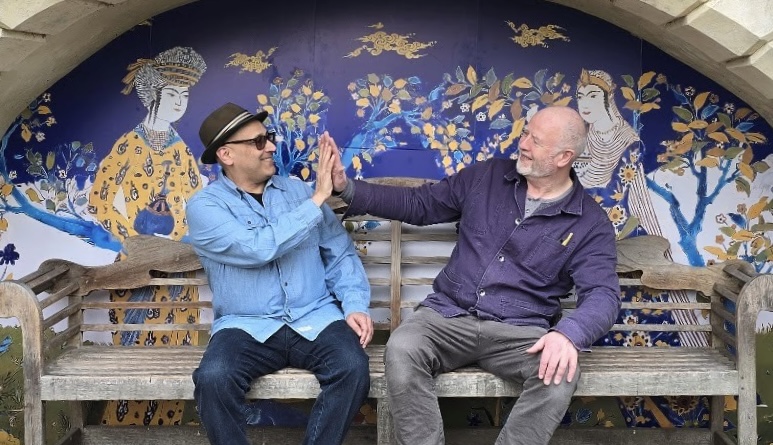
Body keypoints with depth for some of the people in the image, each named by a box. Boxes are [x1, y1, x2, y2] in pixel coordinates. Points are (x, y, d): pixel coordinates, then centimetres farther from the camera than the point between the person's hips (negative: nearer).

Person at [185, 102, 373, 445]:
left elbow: (340, 253, 8)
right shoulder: (204, 206, -2)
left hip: (315, 319, 3)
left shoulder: (298, 190, 11)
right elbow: (259, 248, -18)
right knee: (213, 378, -31)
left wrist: (355, 305, -9)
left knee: (353, 368, -26)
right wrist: (317, 199, -15)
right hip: (246, 326, -2)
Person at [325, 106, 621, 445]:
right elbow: (418, 205, 14)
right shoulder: (487, 176, 8)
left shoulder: (590, 223, 0)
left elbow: (602, 294, -10)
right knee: (401, 350, -30)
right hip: (448, 316, 2)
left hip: (519, 331, -1)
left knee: (560, 372, -33)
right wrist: (348, 188, 4)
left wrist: (568, 334, -33)